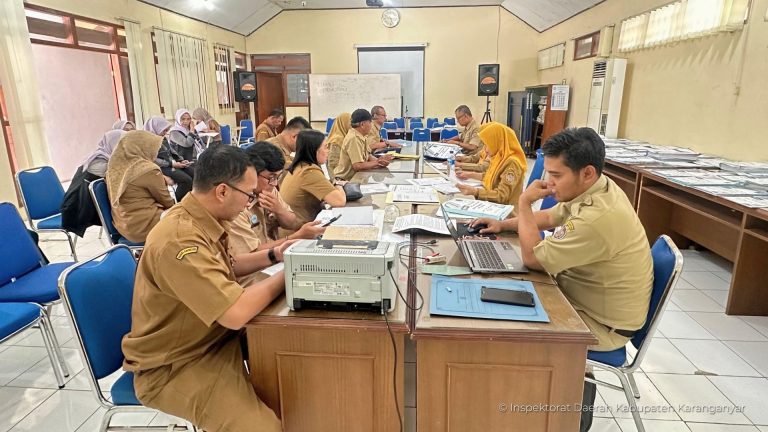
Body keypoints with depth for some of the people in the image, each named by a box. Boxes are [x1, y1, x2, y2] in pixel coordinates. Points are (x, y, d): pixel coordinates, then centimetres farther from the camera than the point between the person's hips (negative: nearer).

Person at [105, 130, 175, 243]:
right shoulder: (148, 170, -19)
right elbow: (166, 201, -5)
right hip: (144, 226, -8)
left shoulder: (115, 167, 2)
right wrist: (175, 207, 13)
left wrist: (161, 180, 14)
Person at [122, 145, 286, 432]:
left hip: (213, 336, 9)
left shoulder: (205, 220, -1)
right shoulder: (179, 239, -32)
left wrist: (273, 255, 3)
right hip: (175, 366, -9)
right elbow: (236, 314, -34)